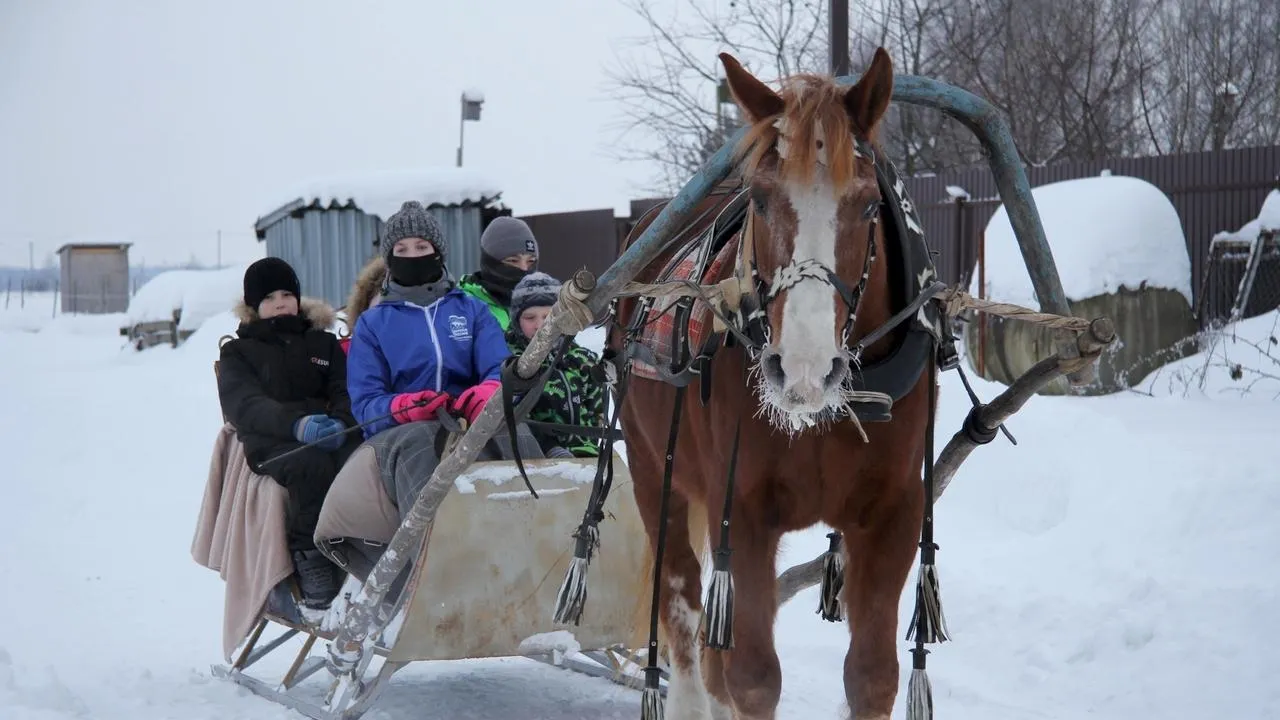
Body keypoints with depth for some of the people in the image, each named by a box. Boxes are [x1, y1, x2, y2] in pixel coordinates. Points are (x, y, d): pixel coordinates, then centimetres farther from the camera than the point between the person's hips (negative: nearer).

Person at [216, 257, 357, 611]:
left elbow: (344, 392, 13)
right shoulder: (238, 352, 17)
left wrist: (341, 422, -14)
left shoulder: (324, 343, 27)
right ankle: (309, 557, -27)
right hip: (271, 442, -2)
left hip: (328, 434, 2)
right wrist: (296, 423, -24)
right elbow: (244, 404, -3)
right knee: (312, 464, -39)